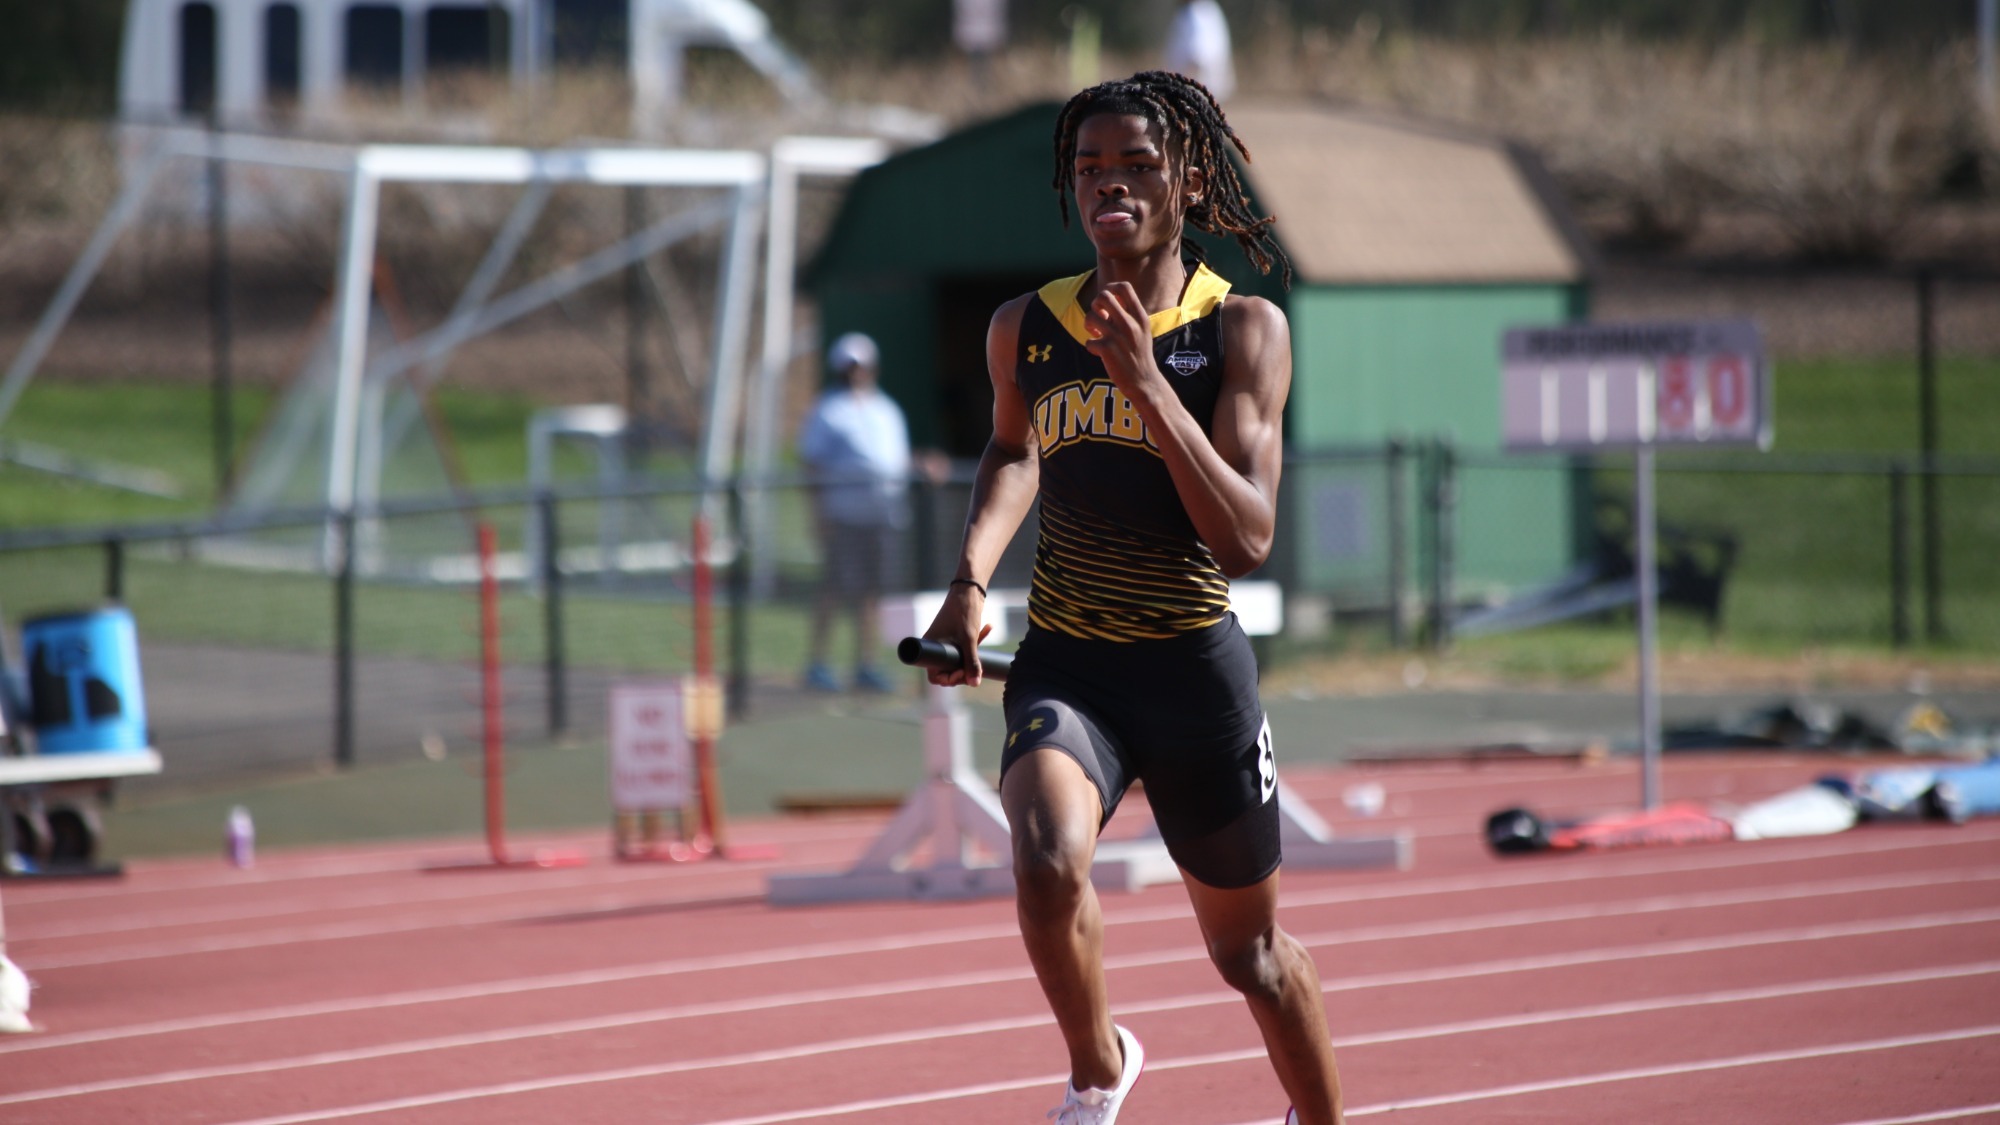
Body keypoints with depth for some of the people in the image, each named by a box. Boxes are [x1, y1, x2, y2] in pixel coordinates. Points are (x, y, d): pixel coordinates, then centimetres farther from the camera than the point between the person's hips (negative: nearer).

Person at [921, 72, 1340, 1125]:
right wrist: (970, 578, 10)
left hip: (1196, 669, -1)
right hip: (1064, 666, 1)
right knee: (1048, 867, -29)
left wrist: (1145, 381, -22)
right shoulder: (1025, 327, 3)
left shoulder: (1244, 330, -7)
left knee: (1250, 951, 13)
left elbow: (1246, 537, -17)